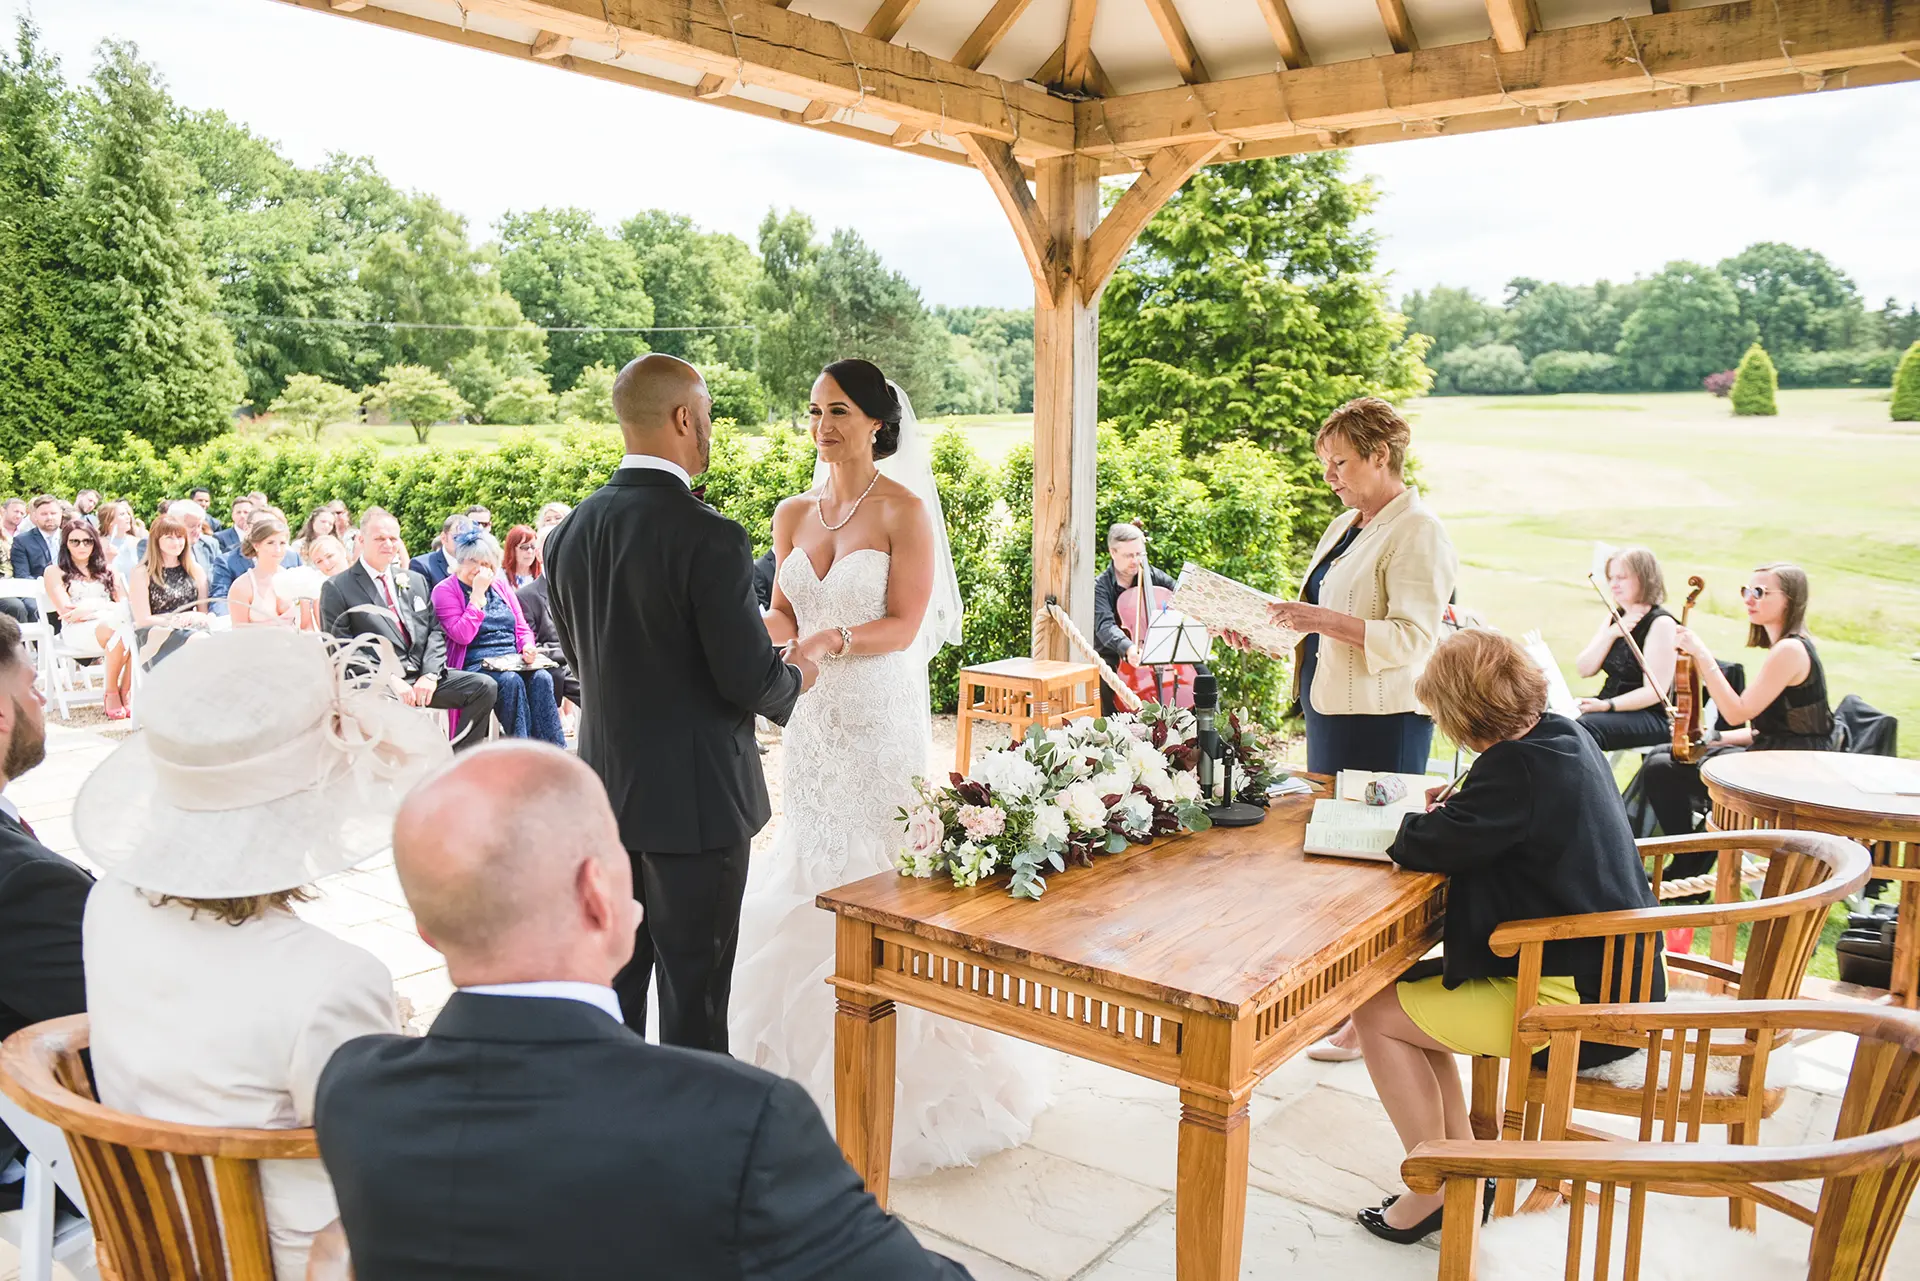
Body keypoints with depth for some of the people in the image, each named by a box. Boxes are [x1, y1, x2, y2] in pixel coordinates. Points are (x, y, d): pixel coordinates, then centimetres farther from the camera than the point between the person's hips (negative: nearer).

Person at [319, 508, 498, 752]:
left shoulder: (415, 581, 20)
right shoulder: (337, 589, 4)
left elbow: (435, 631, 14)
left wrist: (429, 675, -6)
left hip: (422, 677, 5)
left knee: (485, 686, -17)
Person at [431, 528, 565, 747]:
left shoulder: (500, 585, 19)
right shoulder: (445, 590, 2)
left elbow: (522, 628, 20)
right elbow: (463, 635, -12)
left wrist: (528, 647, -2)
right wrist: (477, 593, -10)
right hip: (475, 665, -4)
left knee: (541, 677, -28)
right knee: (511, 681, -35)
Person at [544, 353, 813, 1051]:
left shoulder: (567, 534, 2)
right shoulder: (710, 537, -20)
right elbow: (748, 679, -19)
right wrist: (794, 676, 2)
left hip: (605, 787, 7)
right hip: (696, 798, -7)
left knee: (613, 976, 19)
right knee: (694, 990, 7)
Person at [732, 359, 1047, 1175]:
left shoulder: (902, 509, -6)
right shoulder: (794, 515, 10)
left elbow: (904, 625, -12)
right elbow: (781, 617, 8)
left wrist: (828, 641, -27)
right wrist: (757, 633, -14)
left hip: (881, 718, -5)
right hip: (813, 720, 5)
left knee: (878, 879, -3)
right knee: (808, 875, 8)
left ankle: (891, 1075, 12)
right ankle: (806, 1055, 23)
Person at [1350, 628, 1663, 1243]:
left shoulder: (1516, 767, -25)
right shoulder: (1566, 737, 4)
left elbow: (1428, 848, -23)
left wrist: (1425, 820, -3)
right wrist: (1456, 808, 5)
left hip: (1573, 1001, -10)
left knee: (1377, 1015, -2)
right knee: (1411, 990, 19)